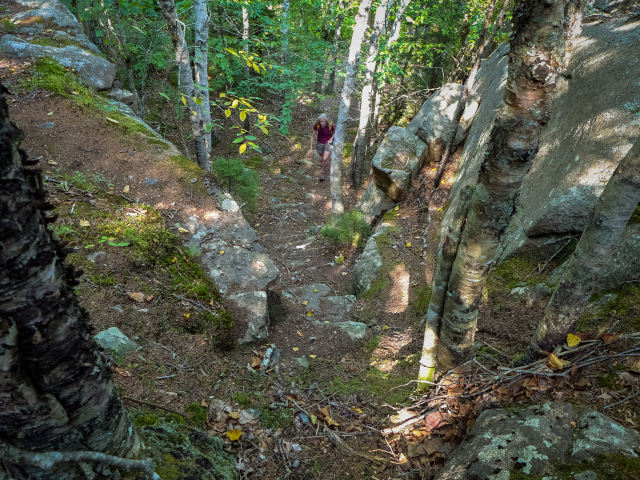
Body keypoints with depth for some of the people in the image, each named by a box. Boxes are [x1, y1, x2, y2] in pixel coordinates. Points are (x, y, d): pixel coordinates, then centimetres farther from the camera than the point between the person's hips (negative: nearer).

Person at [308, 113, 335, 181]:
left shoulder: (331, 126, -25)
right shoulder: (317, 125, -23)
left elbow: (334, 132, -1)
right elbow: (312, 136, -11)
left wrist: (331, 138, -19)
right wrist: (311, 148, -10)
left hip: (328, 143, -2)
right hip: (320, 143, 2)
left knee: (325, 159, -17)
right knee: (321, 159, 18)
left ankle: (323, 173, 10)